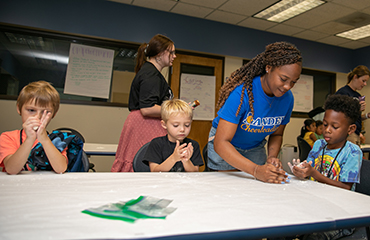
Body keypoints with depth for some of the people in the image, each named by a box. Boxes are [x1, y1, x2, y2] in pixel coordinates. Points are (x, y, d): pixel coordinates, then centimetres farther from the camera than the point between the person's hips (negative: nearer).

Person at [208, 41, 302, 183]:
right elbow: (221, 143, -39)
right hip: (225, 147, -5)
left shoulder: (287, 98, -15)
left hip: (255, 148, 5)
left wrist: (272, 157, -20)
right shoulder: (242, 93, -34)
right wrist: (255, 170, -49)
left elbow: (277, 134, 1)